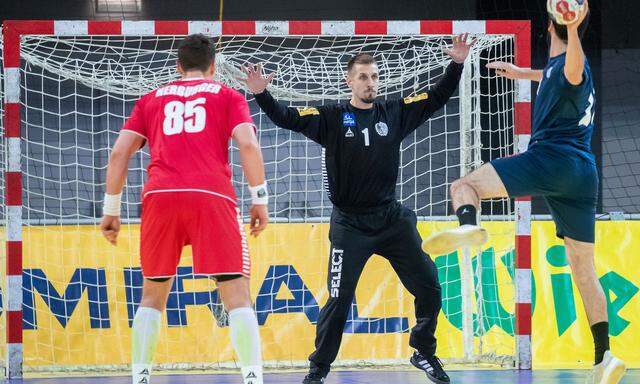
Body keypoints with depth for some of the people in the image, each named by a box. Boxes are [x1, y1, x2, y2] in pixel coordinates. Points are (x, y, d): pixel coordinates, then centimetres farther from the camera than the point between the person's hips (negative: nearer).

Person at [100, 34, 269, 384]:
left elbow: (119, 152, 15)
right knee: (236, 295, -2)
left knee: (152, 295, 17)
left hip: (159, 197, 2)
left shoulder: (151, 99, 23)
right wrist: (259, 200, 3)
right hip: (212, 197, -2)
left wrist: (111, 209, 18)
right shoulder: (228, 96, 17)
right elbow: (248, 144, 1)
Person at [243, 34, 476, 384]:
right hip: (350, 224, -3)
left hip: (392, 219, 3)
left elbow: (436, 99, 10)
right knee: (339, 300, -7)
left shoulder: (394, 113, 5)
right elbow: (288, 119, -11)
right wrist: (261, 95, -26)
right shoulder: (332, 118, -3)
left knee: (429, 289, 3)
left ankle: (424, 353, 23)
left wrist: (456, 65, -1)